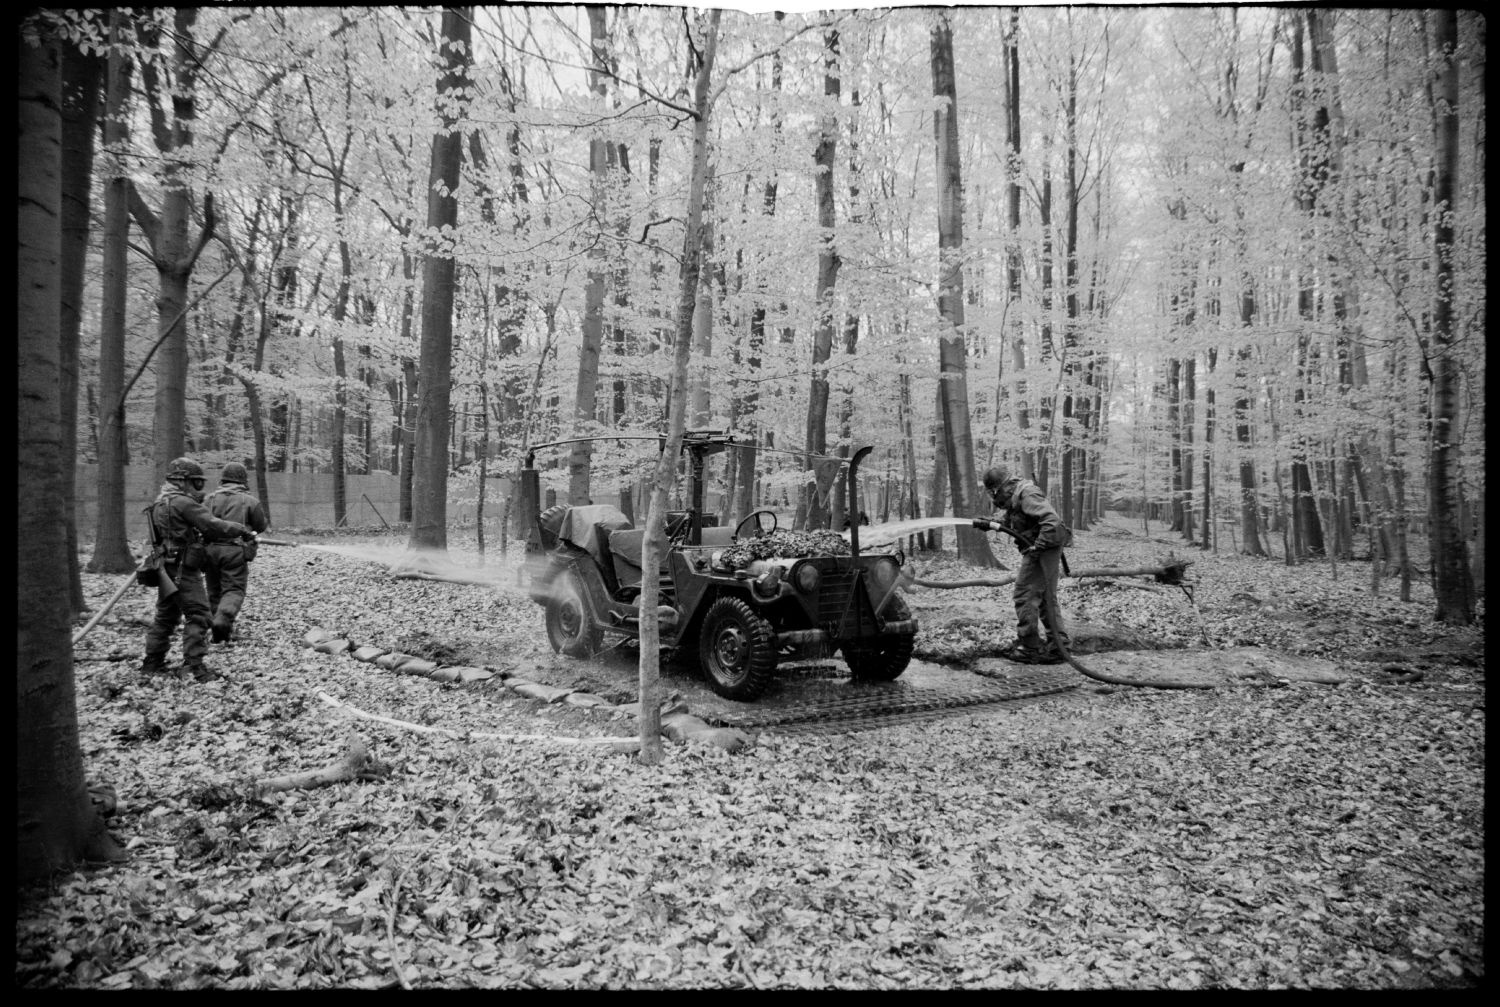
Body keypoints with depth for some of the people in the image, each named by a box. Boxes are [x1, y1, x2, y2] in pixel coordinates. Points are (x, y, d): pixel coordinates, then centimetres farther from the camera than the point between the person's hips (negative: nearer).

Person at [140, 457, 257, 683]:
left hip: (166, 569, 10)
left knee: (166, 616, 19)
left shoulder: (160, 503, 15)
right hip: (183, 570, -10)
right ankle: (192, 667, -7)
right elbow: (213, 525, -20)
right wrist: (243, 530, -11)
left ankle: (152, 663, 25)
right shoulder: (184, 503, -15)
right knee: (197, 616, -6)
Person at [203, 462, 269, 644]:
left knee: (214, 590, 15)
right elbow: (261, 526, 8)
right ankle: (222, 620, -25)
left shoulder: (211, 498, 10)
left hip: (210, 548, 4)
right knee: (234, 590, -1)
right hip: (235, 550, -3)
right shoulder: (250, 500, 1)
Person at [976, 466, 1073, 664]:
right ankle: (1060, 646, 20)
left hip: (1044, 548, -10)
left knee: (1025, 595, -5)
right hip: (1042, 549, 10)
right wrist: (987, 523, 10)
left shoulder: (1027, 495, -20)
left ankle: (1029, 647, 2)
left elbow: (1052, 521, -28)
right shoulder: (1015, 498, 11)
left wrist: (1037, 547, -26)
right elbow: (1007, 523, 22)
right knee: (1046, 598, 15)